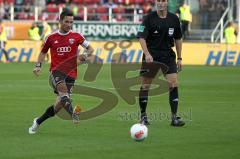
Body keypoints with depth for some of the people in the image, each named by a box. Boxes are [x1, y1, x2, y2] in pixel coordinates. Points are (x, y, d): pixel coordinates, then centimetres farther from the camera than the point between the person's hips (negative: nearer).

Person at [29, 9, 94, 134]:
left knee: (59, 105, -2)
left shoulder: (76, 36, 5)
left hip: (70, 74, 1)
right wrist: (38, 66, 5)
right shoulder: (51, 37, 6)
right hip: (56, 71, -1)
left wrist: (85, 55, -10)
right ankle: (72, 113, -55)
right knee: (63, 88, -35)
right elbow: (43, 52, 20)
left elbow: (90, 49, 12)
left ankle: (38, 122, 19)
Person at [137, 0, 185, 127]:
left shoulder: (174, 19, 5)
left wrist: (179, 58, 11)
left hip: (168, 55, 2)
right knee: (145, 86, 2)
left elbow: (178, 39, 14)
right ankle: (143, 116, 16)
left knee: (173, 85, -9)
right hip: (151, 56, -2)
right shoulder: (149, 18, -6)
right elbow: (141, 37, -13)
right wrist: (147, 54, -27)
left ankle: (174, 117, -4)